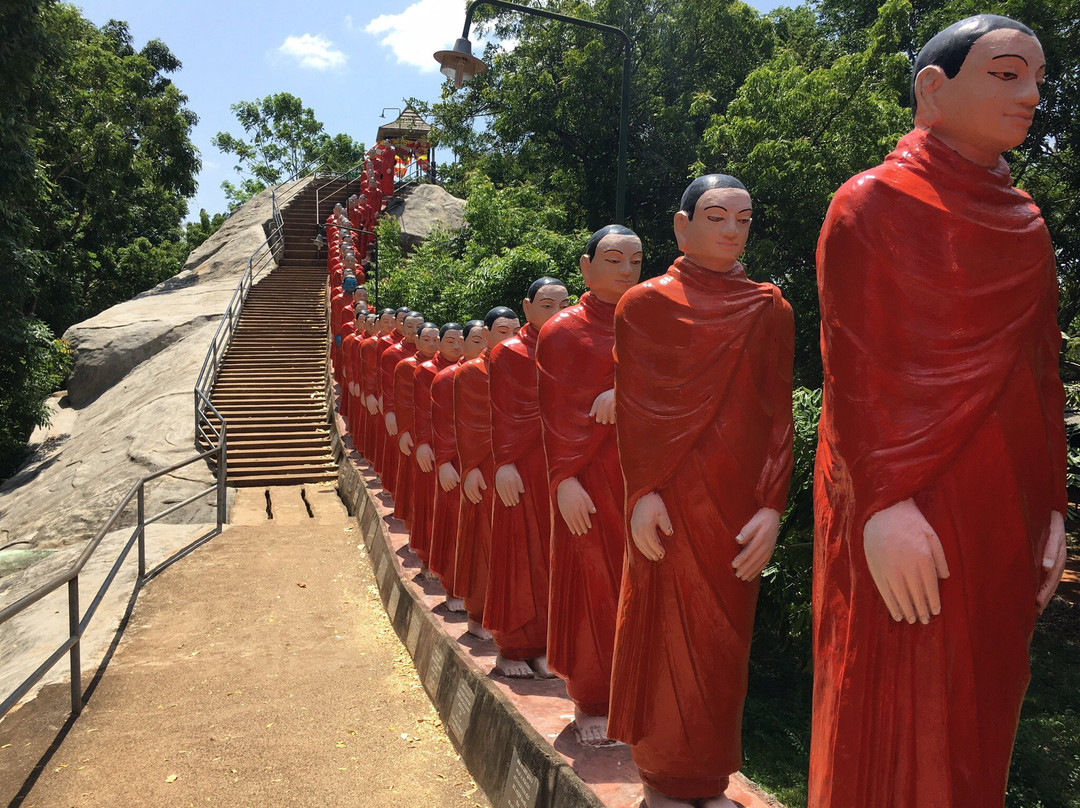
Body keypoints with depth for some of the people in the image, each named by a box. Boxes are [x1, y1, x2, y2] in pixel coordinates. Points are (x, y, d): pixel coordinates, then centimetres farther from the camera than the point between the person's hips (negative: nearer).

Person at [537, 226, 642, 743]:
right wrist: (564, 481, -12)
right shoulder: (563, 331, 1)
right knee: (592, 584, 3)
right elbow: (554, 413, -4)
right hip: (591, 476, -3)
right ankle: (591, 703, 18)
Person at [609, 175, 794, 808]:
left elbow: (780, 415, 2)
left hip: (740, 502, 2)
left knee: (723, 641, 11)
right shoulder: (645, 304, 2)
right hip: (670, 499, -2)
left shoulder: (770, 309, 7)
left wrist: (772, 507, -6)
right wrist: (642, 491, -13)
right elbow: (632, 407, -3)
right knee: (671, 632, 5)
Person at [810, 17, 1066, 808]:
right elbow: (852, 366, -11)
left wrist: (1052, 506, 8)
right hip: (903, 516, -6)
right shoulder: (871, 203, -3)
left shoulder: (1025, 223, 14)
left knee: (979, 714, 13)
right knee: (896, 718, 1)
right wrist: (883, 503, -18)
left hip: (1005, 511, 6)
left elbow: (1041, 374, 13)